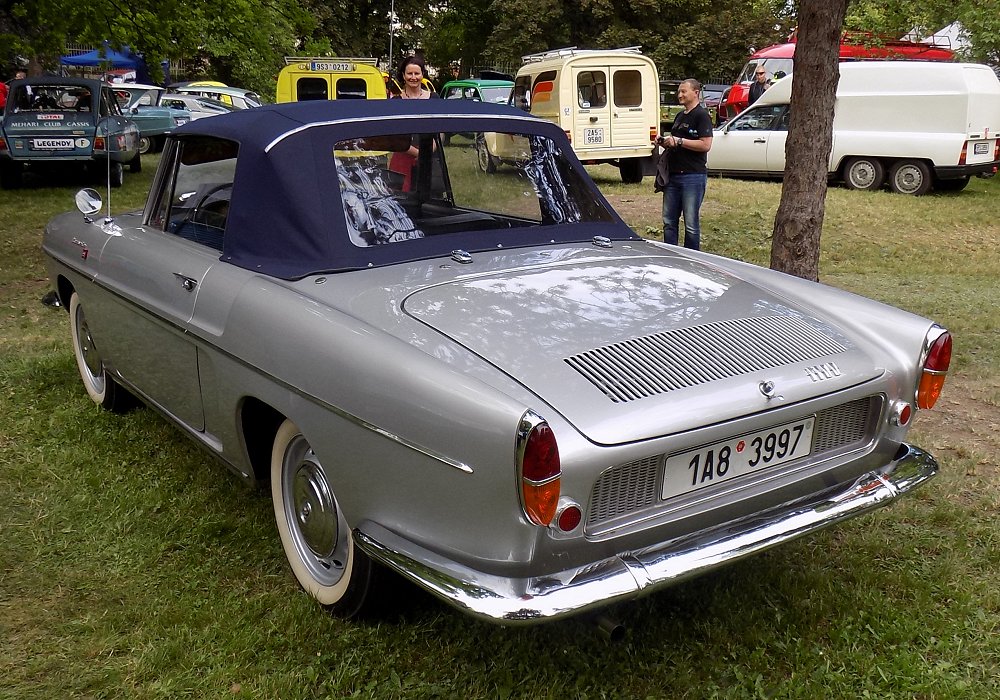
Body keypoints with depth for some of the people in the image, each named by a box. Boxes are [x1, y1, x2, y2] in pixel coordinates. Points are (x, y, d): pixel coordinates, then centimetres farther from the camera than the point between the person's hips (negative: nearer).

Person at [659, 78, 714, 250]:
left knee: (691, 223, -3)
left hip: (693, 176, -9)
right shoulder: (679, 117, 21)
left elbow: (705, 145, -18)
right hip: (673, 175, 9)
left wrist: (679, 141, -16)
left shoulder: (702, 115, -7)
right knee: (669, 221, 10)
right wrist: (664, 142, 9)